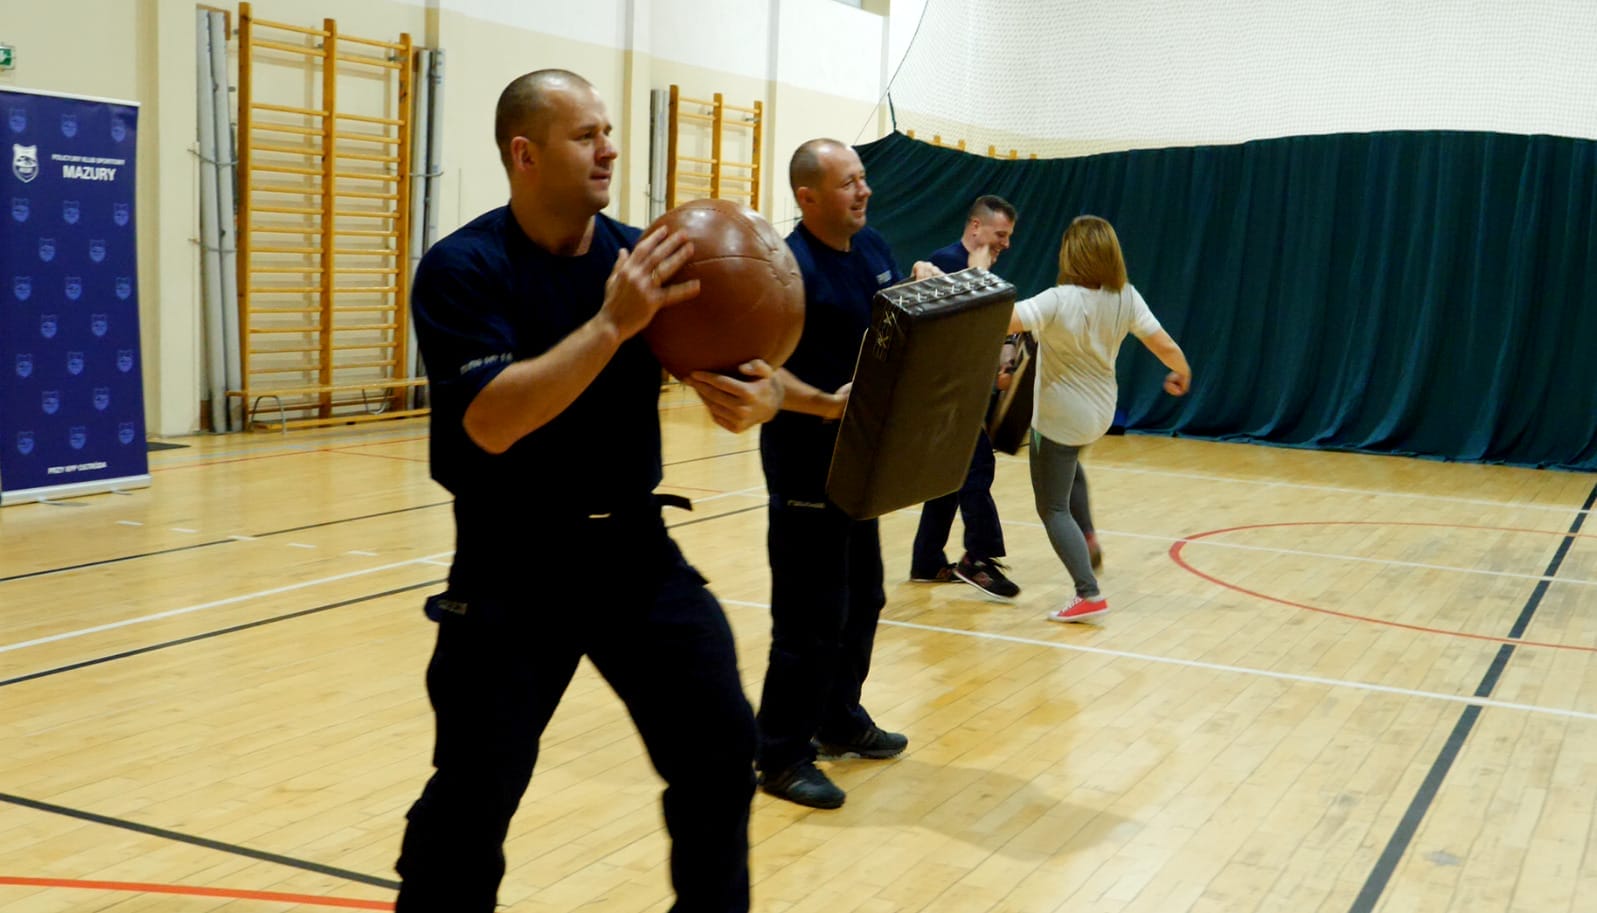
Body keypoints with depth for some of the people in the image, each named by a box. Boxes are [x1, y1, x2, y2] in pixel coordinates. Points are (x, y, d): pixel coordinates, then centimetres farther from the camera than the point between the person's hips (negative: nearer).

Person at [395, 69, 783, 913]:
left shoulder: (643, 259, 0)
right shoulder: (463, 268, -12)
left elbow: (747, 367, 2)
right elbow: (492, 422, -25)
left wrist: (760, 395, -23)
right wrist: (612, 324, -30)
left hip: (634, 547, 4)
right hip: (513, 565, -4)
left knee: (723, 751, 8)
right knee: (474, 790, 1)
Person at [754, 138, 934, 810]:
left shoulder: (872, 248, 8)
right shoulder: (789, 267, -19)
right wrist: (826, 404, -36)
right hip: (806, 466, -9)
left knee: (862, 598, 19)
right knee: (810, 615, -4)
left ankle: (840, 720, 36)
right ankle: (782, 757, 8)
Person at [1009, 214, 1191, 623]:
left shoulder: (1059, 302, -27)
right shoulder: (1127, 298, -10)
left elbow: (1002, 321, -39)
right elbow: (1165, 347, -6)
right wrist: (1181, 372, 14)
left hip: (1060, 418, -7)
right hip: (1100, 412, 7)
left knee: (1053, 508, 3)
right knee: (1068, 465, 38)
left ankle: (1089, 594, -7)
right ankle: (1088, 541, 40)